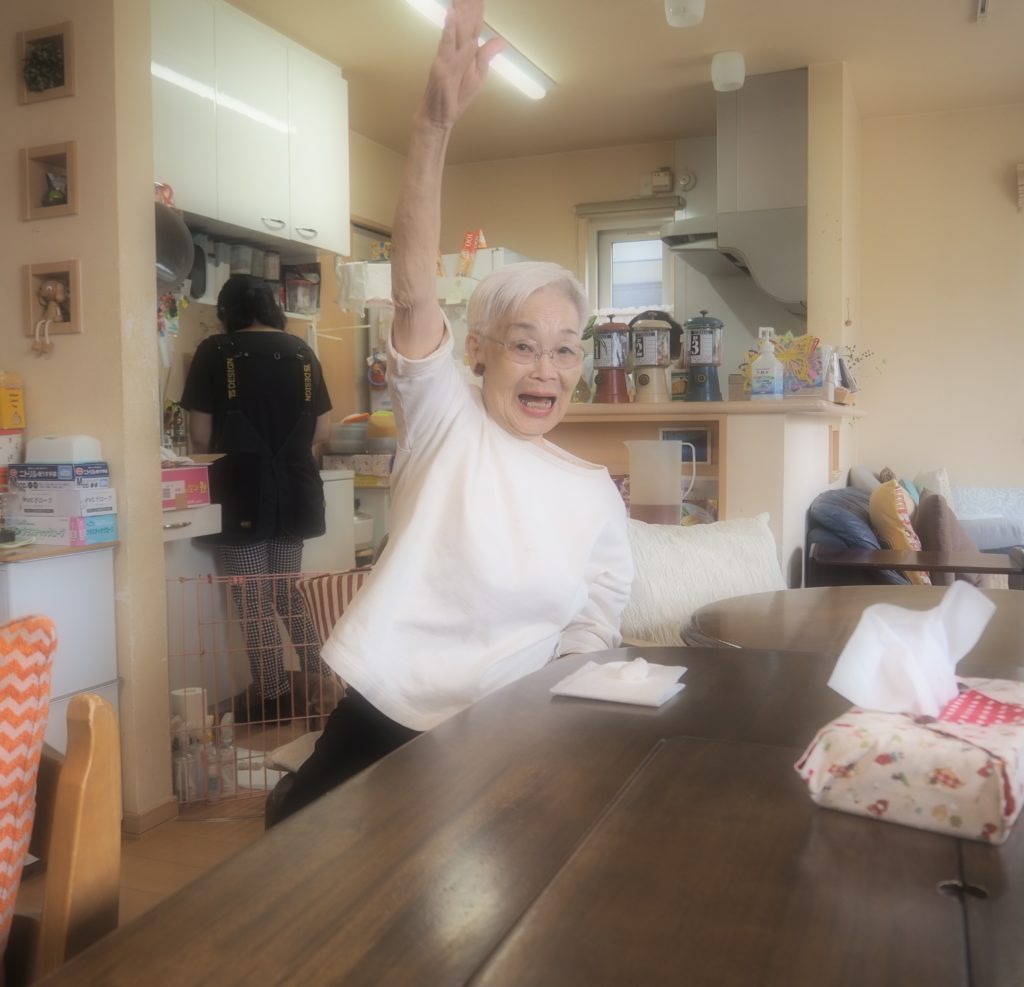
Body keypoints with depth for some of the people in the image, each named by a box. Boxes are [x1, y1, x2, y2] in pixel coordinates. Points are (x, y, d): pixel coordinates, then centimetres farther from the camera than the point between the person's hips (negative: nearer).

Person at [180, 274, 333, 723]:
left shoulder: (215, 351, -4)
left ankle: (273, 696, 9)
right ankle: (322, 673, 18)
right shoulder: (302, 351, 6)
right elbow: (322, 429, 7)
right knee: (285, 588, 18)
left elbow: (200, 434, -6)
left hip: (242, 491, -4)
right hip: (294, 490, 5)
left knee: (253, 598, 4)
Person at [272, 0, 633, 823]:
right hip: (380, 722, -2)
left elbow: (592, 643, 7)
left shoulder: (596, 495, 4)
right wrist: (436, 123, -33)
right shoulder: (445, 421, -5)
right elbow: (413, 289, -21)